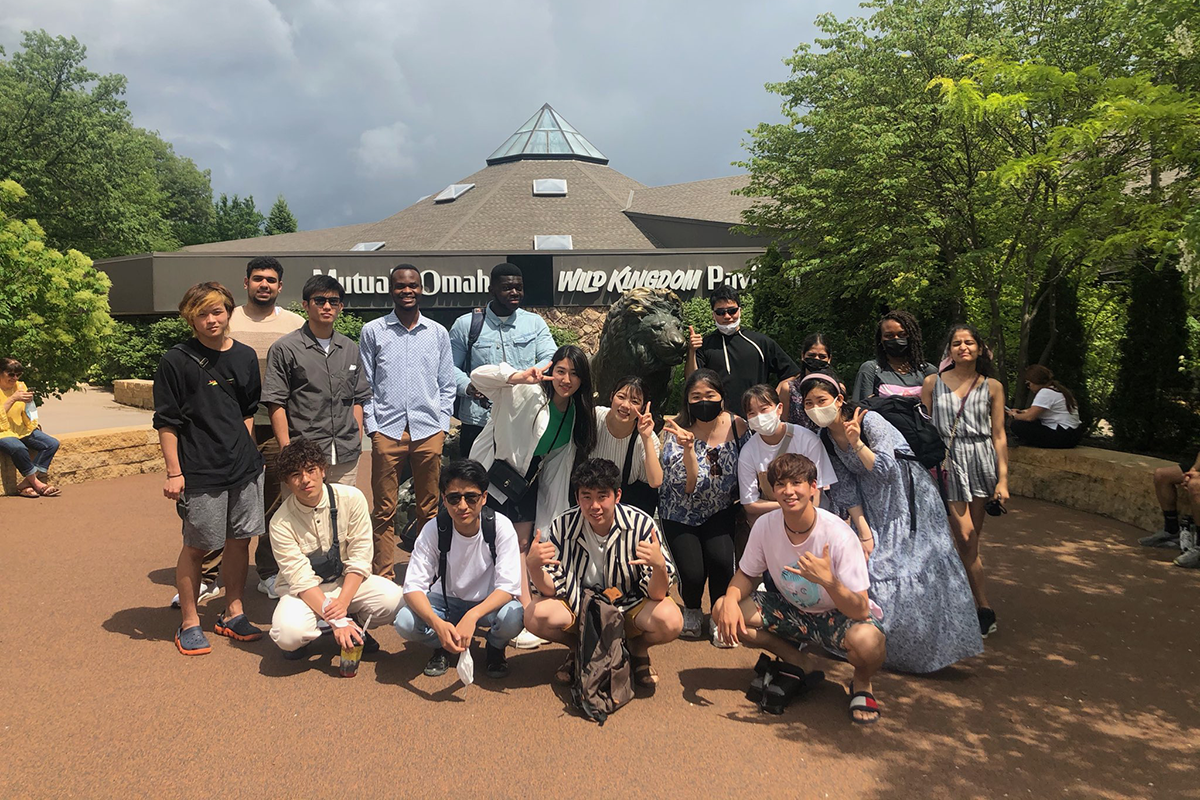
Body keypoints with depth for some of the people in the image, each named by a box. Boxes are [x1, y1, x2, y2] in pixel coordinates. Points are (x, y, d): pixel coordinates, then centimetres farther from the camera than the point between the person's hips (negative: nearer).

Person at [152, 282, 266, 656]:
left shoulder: (245, 357, 10)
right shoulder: (176, 361, -5)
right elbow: (166, 422, -5)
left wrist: (246, 450, 12)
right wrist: (174, 472, -9)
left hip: (245, 469, 5)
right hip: (200, 473, -5)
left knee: (240, 541, 10)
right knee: (196, 547, 3)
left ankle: (233, 614, 25)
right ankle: (190, 623, 17)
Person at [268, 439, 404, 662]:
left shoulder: (351, 498, -14)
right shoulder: (281, 523, -18)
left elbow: (360, 559, -12)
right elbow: (301, 580, -21)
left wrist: (342, 603, -26)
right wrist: (336, 621, -32)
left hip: (346, 581, 2)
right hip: (302, 590, -2)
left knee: (392, 599, -26)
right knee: (289, 634, -33)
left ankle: (354, 627, 5)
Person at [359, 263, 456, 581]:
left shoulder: (438, 333, 11)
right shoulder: (372, 331, 7)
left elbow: (447, 385, 14)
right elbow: (365, 384, 8)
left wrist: (442, 425, 4)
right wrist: (372, 427, -1)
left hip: (429, 432, 1)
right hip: (387, 432, -1)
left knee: (430, 509, 7)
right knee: (384, 510, 2)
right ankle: (384, 577, 12)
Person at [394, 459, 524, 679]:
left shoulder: (501, 527, -22)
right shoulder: (434, 529, -19)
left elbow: (508, 586, -27)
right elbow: (413, 586, -24)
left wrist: (472, 616, -45)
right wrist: (437, 623, -43)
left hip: (489, 603, -1)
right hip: (447, 601, 1)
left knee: (513, 616, -35)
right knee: (405, 622, -28)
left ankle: (495, 648, 2)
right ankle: (444, 647, 6)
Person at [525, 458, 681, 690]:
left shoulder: (641, 524, -20)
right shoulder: (563, 526, -14)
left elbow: (656, 594, -20)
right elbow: (551, 589, -11)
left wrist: (659, 566, -43)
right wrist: (533, 566, -32)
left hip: (630, 607, -1)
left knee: (670, 621, -31)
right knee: (535, 616, -25)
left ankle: (639, 650, 6)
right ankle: (578, 649, 8)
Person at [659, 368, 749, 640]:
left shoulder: (737, 426, -10)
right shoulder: (677, 430, -16)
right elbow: (688, 485, -26)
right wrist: (687, 447, -40)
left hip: (720, 510, 2)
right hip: (681, 513, -1)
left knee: (721, 559, -25)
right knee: (692, 572, -19)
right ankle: (692, 610, 19)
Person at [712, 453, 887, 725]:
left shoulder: (839, 535, -28)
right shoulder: (765, 525, -15)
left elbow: (860, 611, -28)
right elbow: (747, 574, 1)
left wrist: (827, 580, -47)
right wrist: (730, 600, -22)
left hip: (840, 616, -4)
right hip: (794, 611, 5)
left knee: (867, 640, -39)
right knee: (723, 610, -14)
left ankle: (862, 683, 1)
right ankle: (794, 661, 10)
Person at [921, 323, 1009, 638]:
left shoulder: (992, 387, 7)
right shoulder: (932, 383, 4)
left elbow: (999, 436, 6)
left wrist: (1003, 479, 1)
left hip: (983, 461, 1)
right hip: (948, 462, -1)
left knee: (972, 538, 1)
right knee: (965, 538, -7)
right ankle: (984, 611, 2)